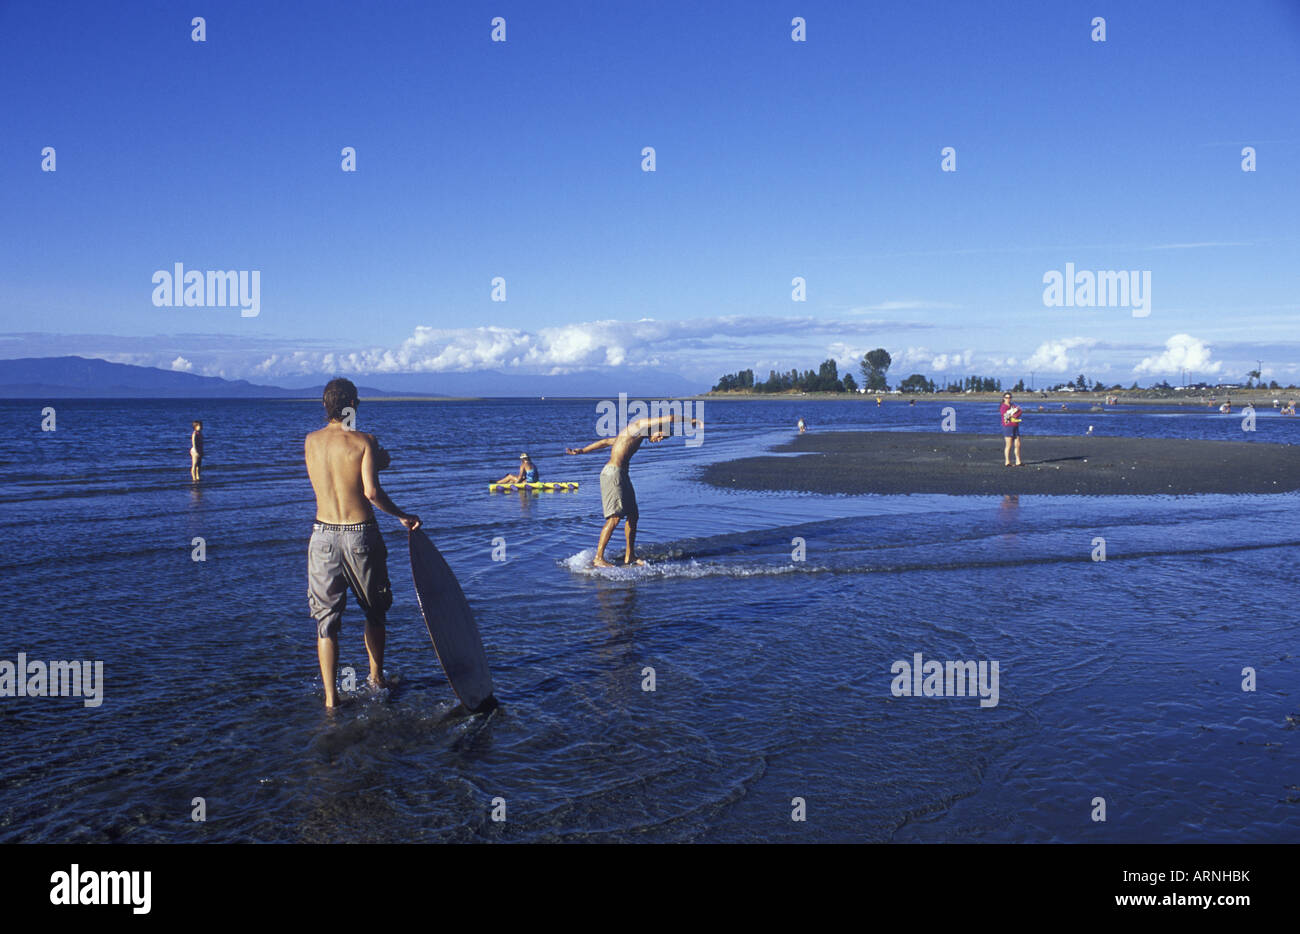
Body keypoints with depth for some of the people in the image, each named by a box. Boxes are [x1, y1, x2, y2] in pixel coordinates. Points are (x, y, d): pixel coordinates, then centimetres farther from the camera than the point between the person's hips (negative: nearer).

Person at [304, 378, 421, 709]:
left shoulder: (311, 442, 3)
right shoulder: (364, 441, -10)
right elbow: (371, 491, -19)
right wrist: (402, 516, -8)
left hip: (324, 534, 2)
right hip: (361, 534, -2)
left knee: (326, 617, 7)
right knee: (374, 610, 19)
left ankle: (331, 697, 6)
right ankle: (376, 676, 33)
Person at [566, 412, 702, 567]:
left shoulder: (638, 436, 19)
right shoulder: (637, 426, -9)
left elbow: (605, 442, 23)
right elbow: (669, 418, -15)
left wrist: (581, 451, 24)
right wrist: (691, 420, -3)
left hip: (622, 476, 10)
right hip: (612, 473, -10)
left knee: (633, 515, 12)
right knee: (614, 518, -13)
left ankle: (629, 556, 22)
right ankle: (598, 558, -9)